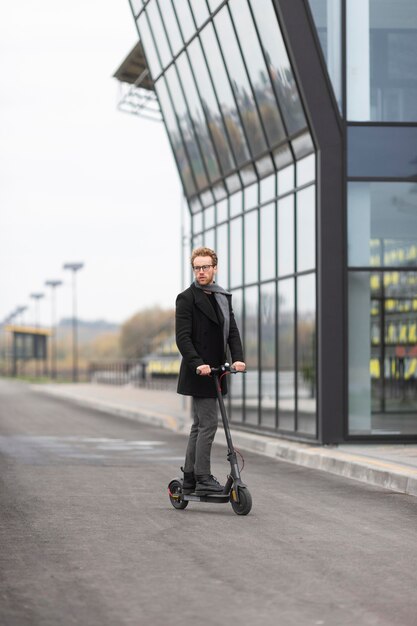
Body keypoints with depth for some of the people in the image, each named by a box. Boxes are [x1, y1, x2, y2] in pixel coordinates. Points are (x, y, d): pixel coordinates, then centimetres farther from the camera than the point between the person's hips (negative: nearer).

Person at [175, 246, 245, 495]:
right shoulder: (187, 298, -7)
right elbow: (183, 337, -14)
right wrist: (197, 364, -25)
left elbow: (232, 331, 8)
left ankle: (190, 479, 18)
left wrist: (238, 358, -8)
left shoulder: (223, 297, 14)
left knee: (200, 425, 12)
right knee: (208, 424, -10)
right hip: (199, 372, -8)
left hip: (215, 371, 8)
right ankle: (203, 479, -6)